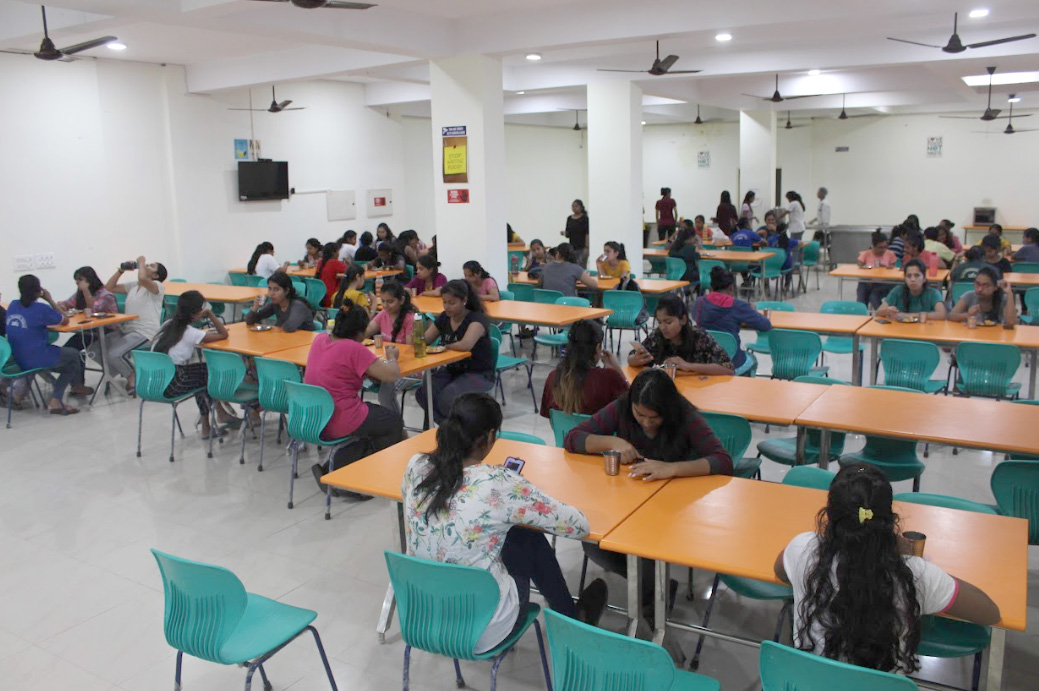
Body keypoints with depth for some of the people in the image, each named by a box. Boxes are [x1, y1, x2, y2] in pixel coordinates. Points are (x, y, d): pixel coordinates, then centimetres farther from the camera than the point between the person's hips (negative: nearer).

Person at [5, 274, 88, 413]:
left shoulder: (12, 305, 2)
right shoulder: (40, 308, -17)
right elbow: (65, 321, -3)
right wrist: (50, 299, 0)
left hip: (17, 360, 7)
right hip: (38, 360, -7)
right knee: (74, 355, 20)